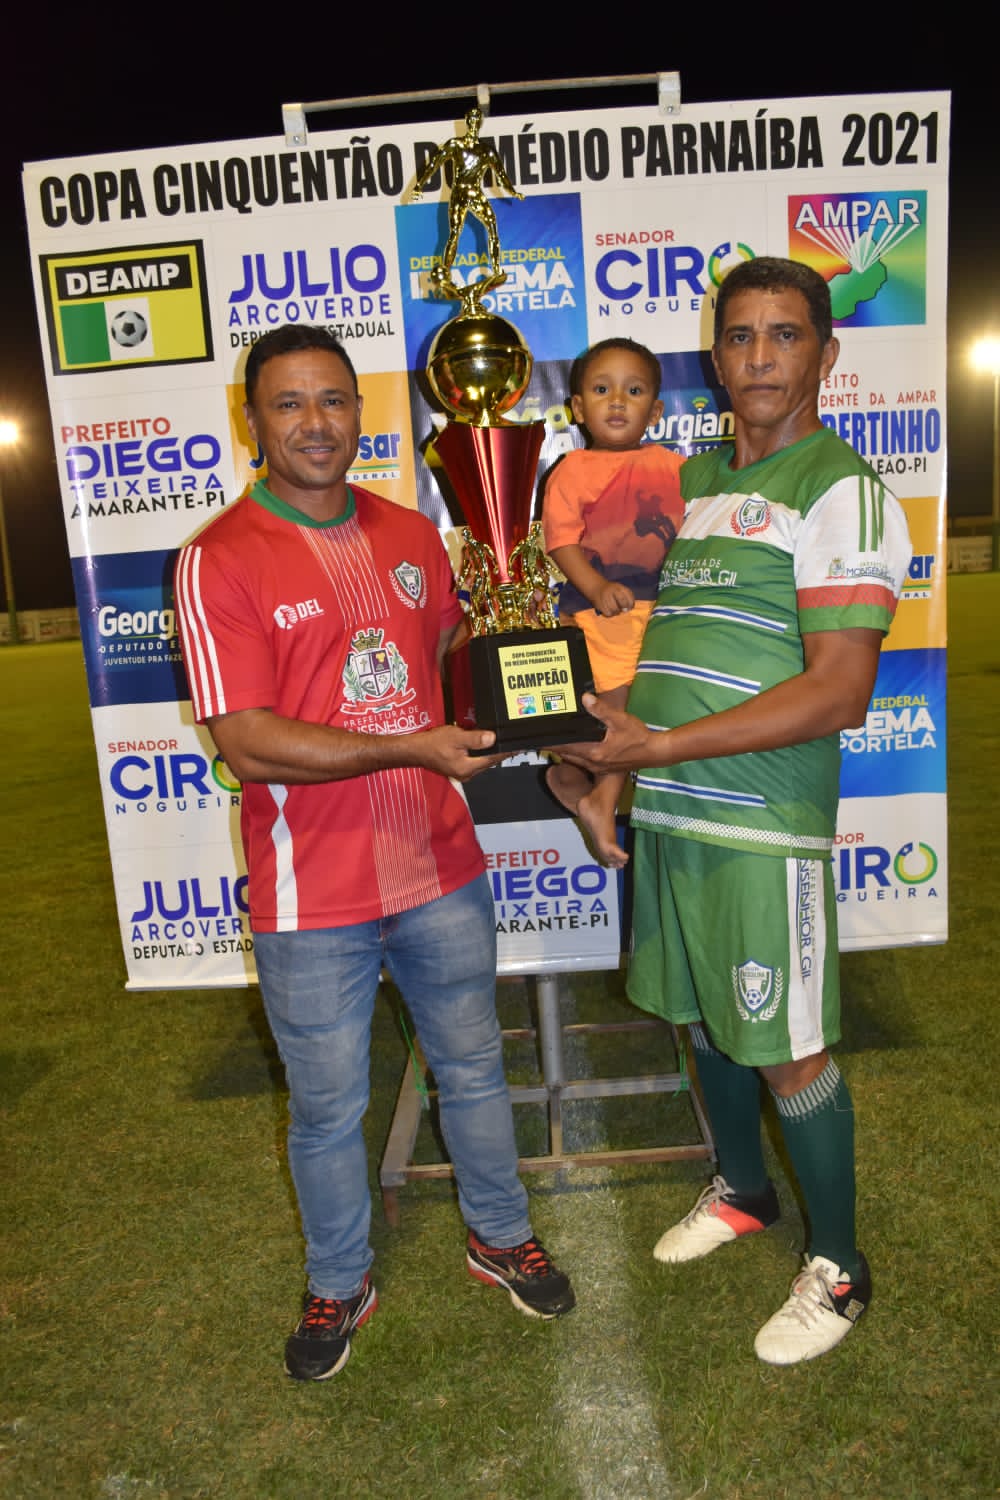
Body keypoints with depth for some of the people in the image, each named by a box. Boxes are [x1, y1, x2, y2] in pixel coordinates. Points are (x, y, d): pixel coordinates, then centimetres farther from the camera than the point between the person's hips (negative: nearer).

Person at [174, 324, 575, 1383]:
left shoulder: (410, 533, 6)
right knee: (327, 1109, 14)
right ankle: (338, 1287, 41)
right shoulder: (219, 560, -11)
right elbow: (248, 742, -18)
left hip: (440, 866, 5)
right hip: (311, 897, -4)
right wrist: (412, 747, -24)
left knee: (473, 1068, 21)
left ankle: (499, 1236, 46)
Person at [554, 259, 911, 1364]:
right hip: (665, 813, 7)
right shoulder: (689, 480, 13)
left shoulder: (839, 491, -11)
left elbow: (837, 694, -19)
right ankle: (742, 1190, 45)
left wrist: (661, 745, -20)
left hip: (761, 824, -7)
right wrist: (613, 761, 10)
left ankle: (837, 1265, 29)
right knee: (702, 1019, 20)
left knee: (788, 1055, 5)